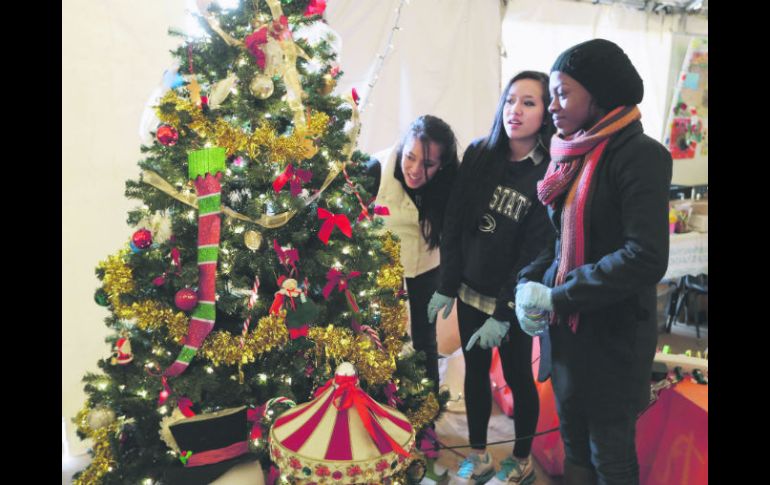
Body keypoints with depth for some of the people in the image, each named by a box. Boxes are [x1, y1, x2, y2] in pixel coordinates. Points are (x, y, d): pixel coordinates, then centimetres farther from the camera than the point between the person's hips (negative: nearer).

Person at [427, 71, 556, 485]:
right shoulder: (478, 155, -2)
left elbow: (537, 250, -15)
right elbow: (454, 224, 0)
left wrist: (504, 313, -16)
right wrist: (446, 287, -2)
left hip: (512, 300, -4)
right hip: (470, 290, 4)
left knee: (517, 376, 13)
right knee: (475, 371, 15)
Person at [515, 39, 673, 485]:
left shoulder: (639, 155, -16)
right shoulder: (572, 156, 7)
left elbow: (647, 258, -25)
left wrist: (557, 297, -20)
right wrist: (529, 281, -5)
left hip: (612, 334, -7)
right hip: (566, 328, 7)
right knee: (573, 439, 20)